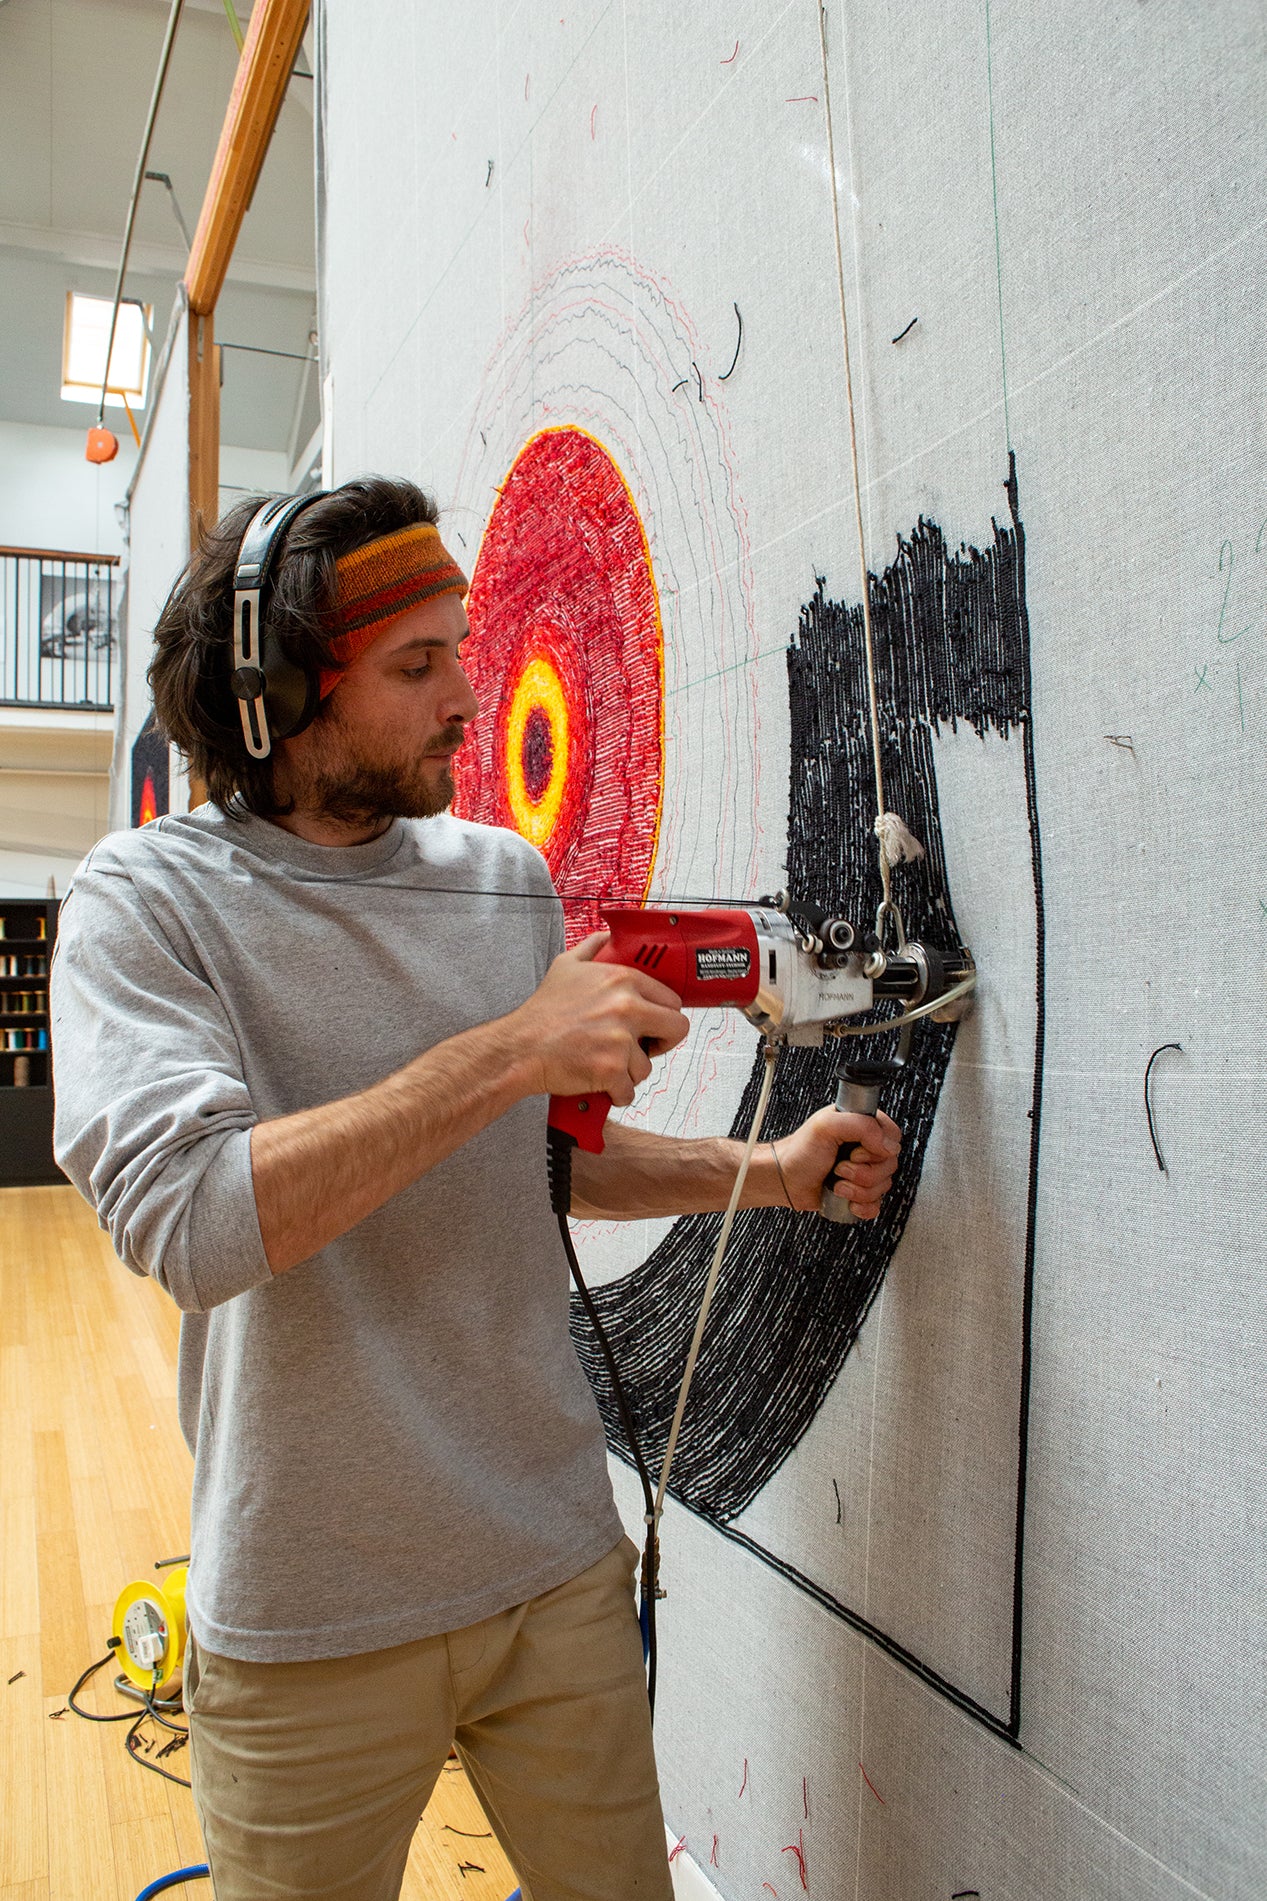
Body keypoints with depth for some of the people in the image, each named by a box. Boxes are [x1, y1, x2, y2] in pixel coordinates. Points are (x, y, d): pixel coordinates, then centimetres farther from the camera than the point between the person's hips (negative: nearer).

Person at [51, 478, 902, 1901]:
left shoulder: (507, 879, 3)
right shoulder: (148, 900, -12)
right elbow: (186, 1220, -28)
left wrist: (762, 1175, 1)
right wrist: (511, 1049, -27)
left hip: (560, 1568, 4)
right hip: (310, 1625, -4)